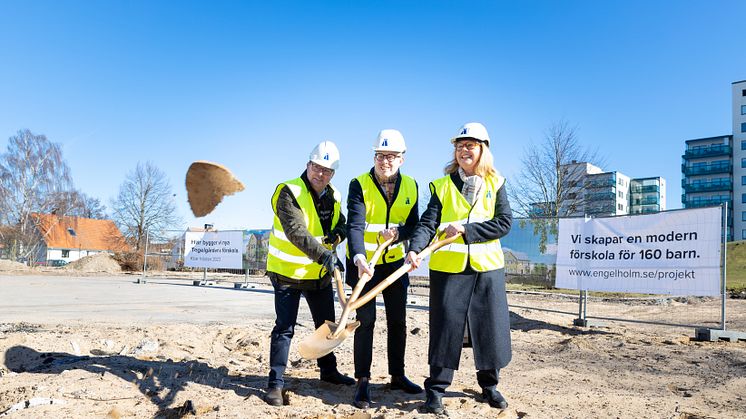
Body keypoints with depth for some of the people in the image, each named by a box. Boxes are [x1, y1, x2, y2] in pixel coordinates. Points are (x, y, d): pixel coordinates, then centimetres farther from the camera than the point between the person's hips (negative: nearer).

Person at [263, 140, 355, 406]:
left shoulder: (333, 197, 4)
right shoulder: (290, 192, -19)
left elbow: (341, 225, 13)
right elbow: (296, 232, -31)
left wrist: (336, 235, -12)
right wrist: (324, 255, -41)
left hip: (321, 273, 7)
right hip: (288, 272, -7)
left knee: (326, 324, 18)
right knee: (285, 328, -5)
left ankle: (328, 371, 36)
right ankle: (275, 382, 6)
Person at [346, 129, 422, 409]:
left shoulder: (410, 186, -1)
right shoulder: (359, 184, -15)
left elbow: (413, 224, 0)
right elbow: (355, 225, -27)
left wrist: (398, 233, -23)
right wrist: (359, 258, -43)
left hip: (395, 261, 4)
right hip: (364, 262, -4)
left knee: (398, 321, 10)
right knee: (365, 320, -5)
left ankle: (397, 375, 26)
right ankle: (363, 382, 6)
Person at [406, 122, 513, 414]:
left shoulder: (495, 183, 6)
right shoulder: (443, 186, 4)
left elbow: (504, 223, -5)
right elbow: (428, 223, -8)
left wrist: (466, 230, -16)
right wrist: (415, 248, -26)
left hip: (487, 267, 1)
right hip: (448, 267, -1)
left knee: (491, 326, 8)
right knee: (445, 327, 1)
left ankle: (489, 385, 29)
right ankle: (436, 390, 14)